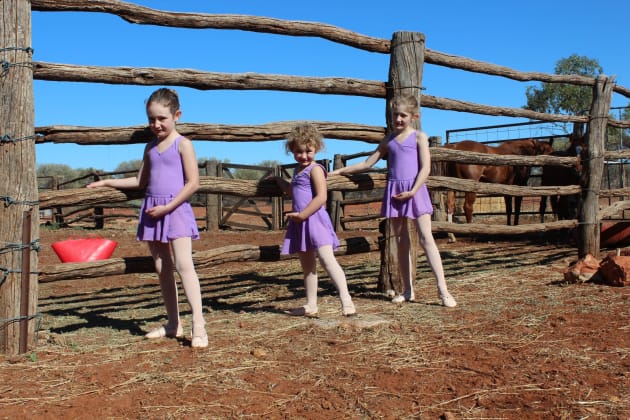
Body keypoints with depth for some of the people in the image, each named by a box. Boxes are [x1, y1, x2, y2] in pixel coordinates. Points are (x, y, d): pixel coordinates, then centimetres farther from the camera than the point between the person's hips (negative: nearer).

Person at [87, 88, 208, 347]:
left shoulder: (183, 144, -5)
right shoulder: (150, 147, 15)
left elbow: (193, 183, -12)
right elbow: (140, 182, 24)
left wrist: (167, 207, -16)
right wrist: (106, 182, 19)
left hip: (176, 210, -7)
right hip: (152, 212, 7)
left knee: (183, 265, -17)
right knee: (162, 269, 8)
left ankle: (198, 325, -18)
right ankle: (173, 324, 16)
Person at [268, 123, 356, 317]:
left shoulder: (315, 169, -9)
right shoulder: (298, 170, 18)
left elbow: (321, 197, -20)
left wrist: (302, 214, -19)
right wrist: (278, 179, 39)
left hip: (315, 219, -9)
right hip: (301, 222, 10)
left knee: (327, 259, -18)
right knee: (307, 264, 13)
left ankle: (347, 301, -20)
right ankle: (311, 305, 21)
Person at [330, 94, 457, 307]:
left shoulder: (419, 137, 2)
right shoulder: (388, 140, 13)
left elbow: (425, 168, -6)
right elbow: (367, 164, 16)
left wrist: (412, 191, -17)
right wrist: (339, 171, 11)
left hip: (415, 190, -4)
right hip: (394, 191, 4)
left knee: (426, 238, -9)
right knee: (402, 242, 7)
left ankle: (443, 289, -9)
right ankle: (408, 290, 14)